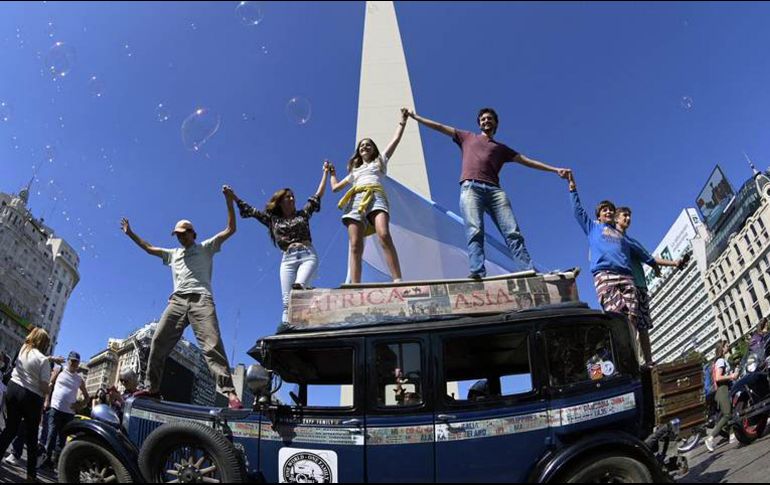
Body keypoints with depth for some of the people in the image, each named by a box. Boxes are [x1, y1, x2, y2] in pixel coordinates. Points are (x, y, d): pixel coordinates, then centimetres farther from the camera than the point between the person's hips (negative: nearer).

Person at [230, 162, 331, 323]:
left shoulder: (302, 214, 20)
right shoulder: (272, 219, 19)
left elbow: (318, 196, 23)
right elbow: (250, 211, 20)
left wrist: (325, 172, 25)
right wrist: (233, 197, 17)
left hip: (308, 255, 0)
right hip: (288, 259, 0)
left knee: (298, 287, -30)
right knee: (287, 301, -13)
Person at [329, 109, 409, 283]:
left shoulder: (380, 162, 30)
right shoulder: (355, 171, 38)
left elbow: (396, 139, 26)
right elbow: (335, 187, 41)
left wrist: (402, 120, 27)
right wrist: (332, 172, 53)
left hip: (375, 198, -3)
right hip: (356, 201, 3)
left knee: (384, 235, -30)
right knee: (355, 246, -15)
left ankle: (397, 280, -37)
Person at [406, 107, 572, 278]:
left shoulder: (502, 148, 32)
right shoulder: (468, 137, 31)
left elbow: (526, 160, 26)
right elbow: (440, 127, 31)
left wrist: (555, 169, 19)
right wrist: (416, 117, 30)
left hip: (494, 190, 2)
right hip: (470, 188, -1)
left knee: (512, 232, -13)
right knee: (474, 231, -23)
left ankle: (529, 271, -19)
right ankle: (477, 271, -35)